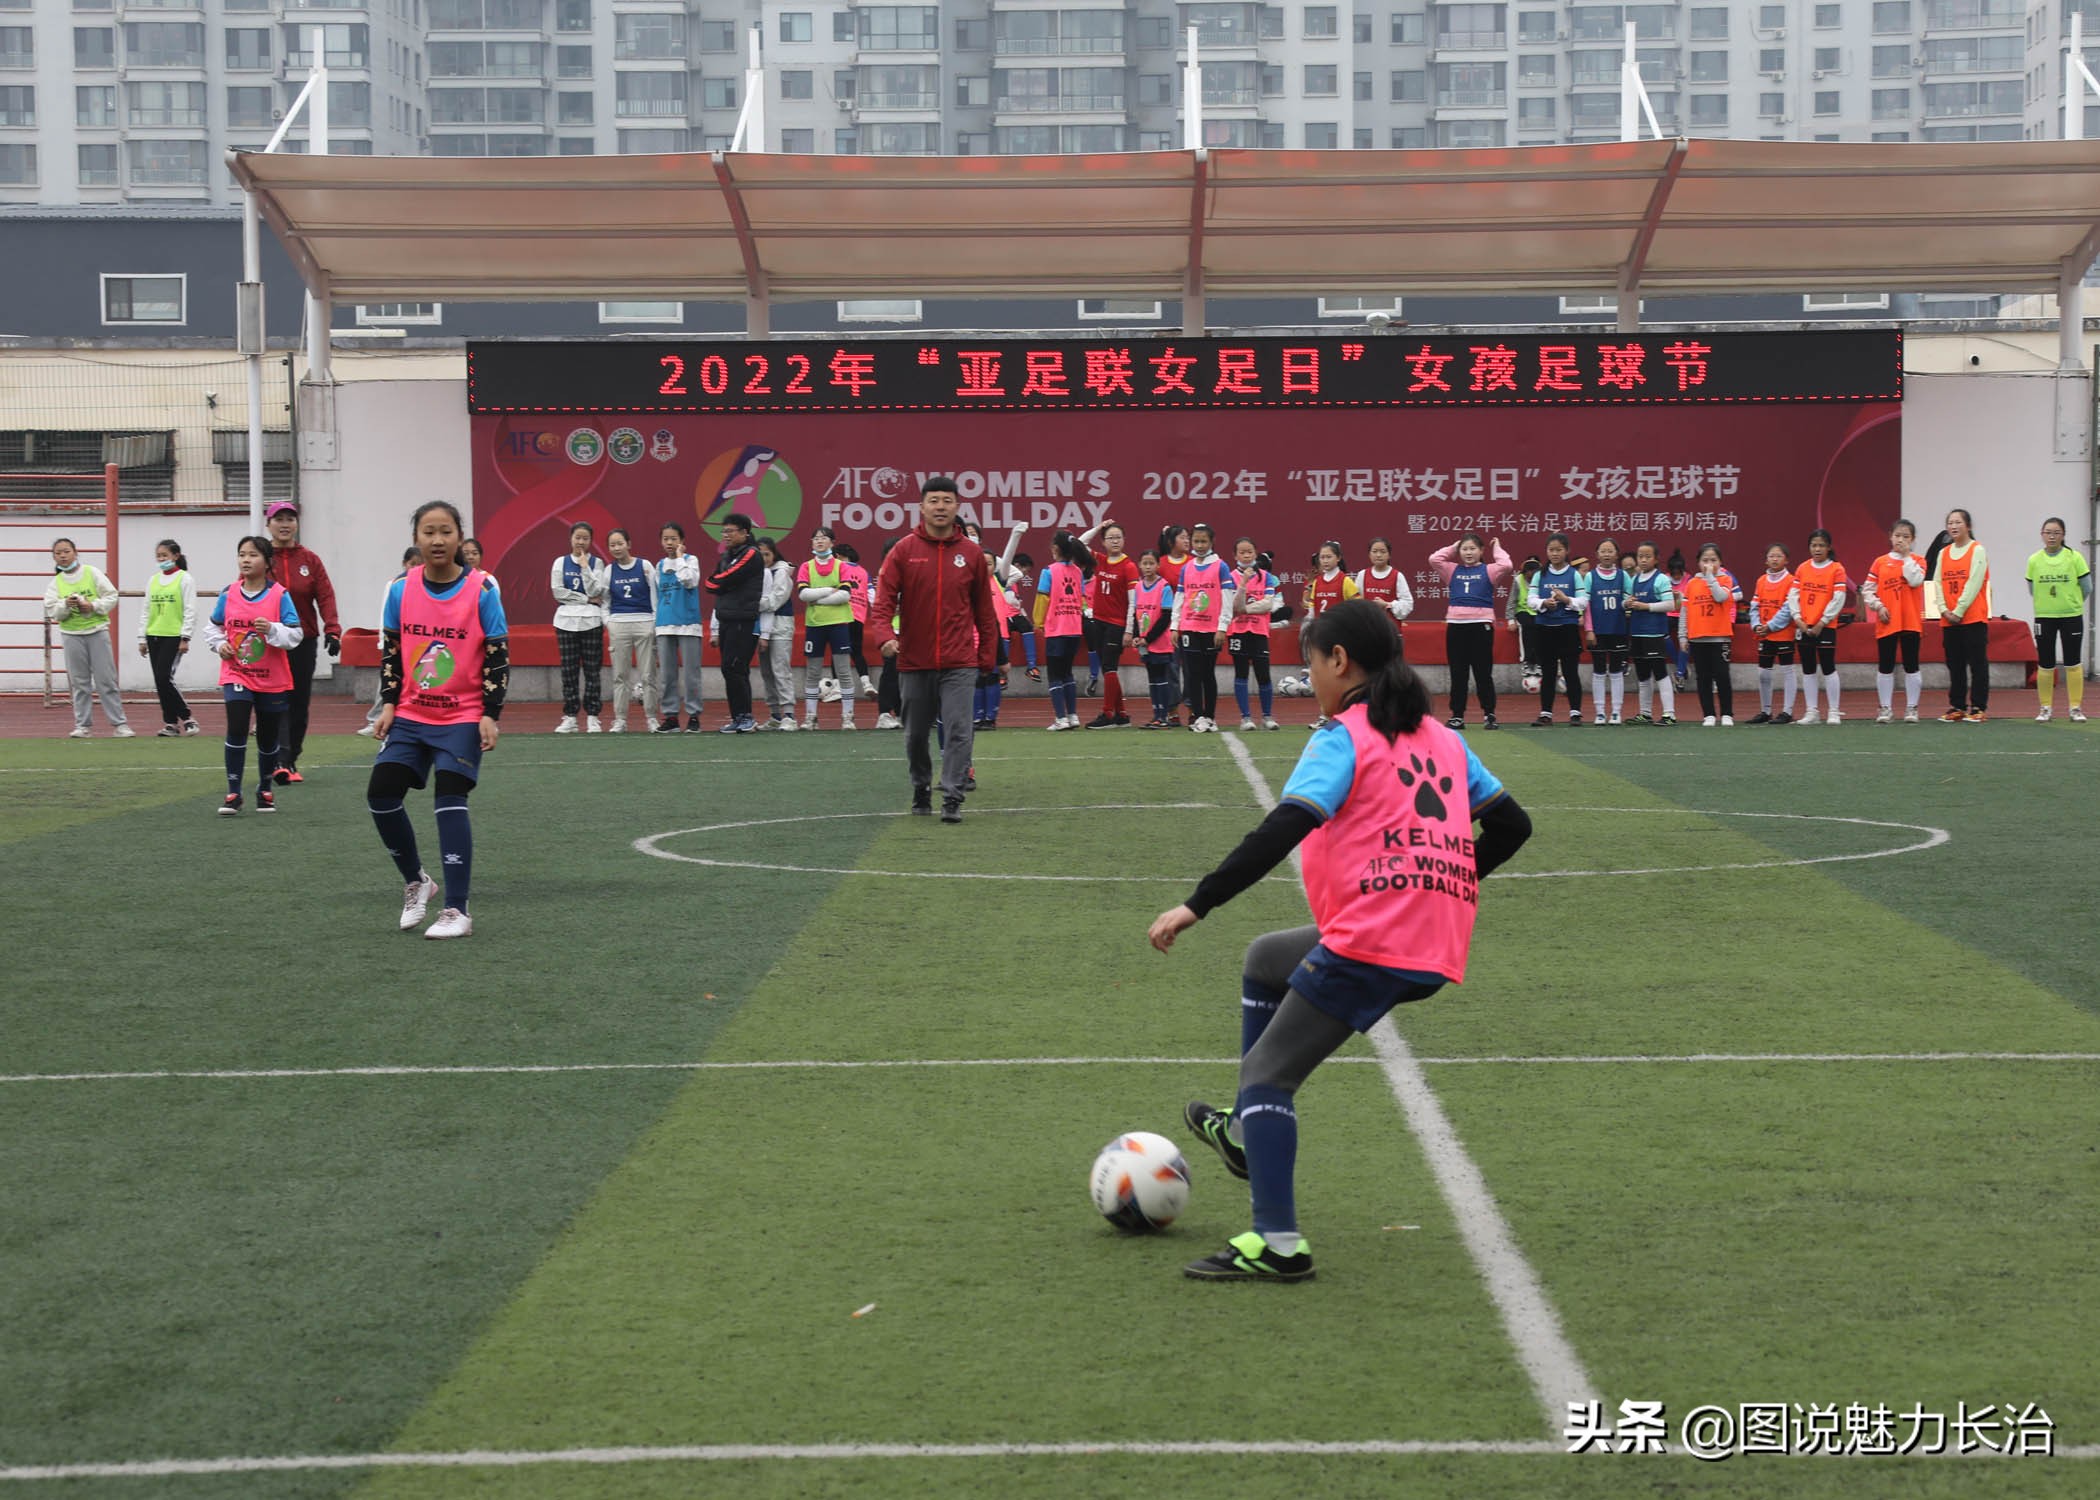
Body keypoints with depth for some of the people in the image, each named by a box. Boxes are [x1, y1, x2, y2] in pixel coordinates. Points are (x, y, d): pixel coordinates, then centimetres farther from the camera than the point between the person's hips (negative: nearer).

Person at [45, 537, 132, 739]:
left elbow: (112, 596, -2)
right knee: (79, 682, 4)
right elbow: (52, 611, -1)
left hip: (97, 631, -2)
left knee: (106, 680, -3)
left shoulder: (92, 572, 1)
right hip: (71, 635, 2)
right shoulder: (55, 582, 6)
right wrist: (66, 605, -18)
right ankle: (82, 725, 10)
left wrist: (93, 606, -14)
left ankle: (119, 723, -1)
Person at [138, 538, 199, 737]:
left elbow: (190, 610, -7)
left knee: (164, 678, -13)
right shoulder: (153, 580, 13)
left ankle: (186, 718, -2)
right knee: (159, 681, 5)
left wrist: (185, 638, -12)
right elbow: (146, 610, 16)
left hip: (174, 636, -6)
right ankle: (171, 723, 12)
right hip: (154, 636, 6)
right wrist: (142, 638, 12)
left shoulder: (184, 579, -4)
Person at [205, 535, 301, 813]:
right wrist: (220, 645, -4)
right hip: (236, 675, 0)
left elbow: (295, 633, -10)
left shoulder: (280, 595, -8)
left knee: (269, 738, 12)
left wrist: (272, 629, -27)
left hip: (272, 679, 0)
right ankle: (233, 793, -9)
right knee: (236, 729, -17)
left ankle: (265, 790, 33)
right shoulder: (228, 594, 0)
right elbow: (213, 627, 14)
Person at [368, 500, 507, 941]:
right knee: (381, 794, -4)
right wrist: (389, 705, 2)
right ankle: (415, 882, 20)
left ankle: (457, 910, -9)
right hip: (410, 715, 4)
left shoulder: (482, 589, -9)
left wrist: (490, 715, -11)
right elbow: (389, 651, 9)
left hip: (463, 717, -4)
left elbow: (498, 656, -6)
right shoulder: (401, 589, 0)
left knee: (449, 799, -14)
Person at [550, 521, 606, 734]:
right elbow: (558, 591, -2)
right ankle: (569, 718, 3)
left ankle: (592, 717, 1)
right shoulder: (560, 562, 8)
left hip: (591, 620, -1)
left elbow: (595, 592, -5)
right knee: (569, 671, 1)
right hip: (566, 620, 1)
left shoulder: (597, 563, 6)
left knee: (591, 670, -2)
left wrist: (585, 566, -9)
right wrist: (586, 599, -7)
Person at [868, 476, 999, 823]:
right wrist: (884, 636, -23)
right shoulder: (904, 551, 0)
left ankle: (952, 798, -9)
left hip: (959, 663, -1)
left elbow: (984, 610, 7)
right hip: (915, 661, 1)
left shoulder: (972, 553, 3)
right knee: (915, 735, 12)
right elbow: (883, 600, -6)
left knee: (959, 729, -11)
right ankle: (921, 791, 31)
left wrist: (986, 658, 6)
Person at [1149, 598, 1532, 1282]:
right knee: (1265, 958, 29)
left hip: (1369, 944, -9)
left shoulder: (1343, 738, -5)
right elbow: (1511, 824, 18)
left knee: (1266, 1073, -1)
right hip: (1437, 947, 9)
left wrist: (1196, 905, -17)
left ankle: (1278, 1244, -11)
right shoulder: (1442, 739, 17)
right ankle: (1248, 1132, 30)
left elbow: (1281, 831, -18)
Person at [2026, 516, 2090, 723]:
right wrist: (2049, 602, 12)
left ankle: (2076, 708, 8)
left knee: (2073, 664, 1)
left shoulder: (2074, 558, -6)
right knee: (2045, 665, 4)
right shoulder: (2034, 561, -1)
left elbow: (2087, 588, 2)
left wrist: (2070, 602, 12)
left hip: (2071, 617, -1)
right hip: (2044, 618, 1)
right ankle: (2046, 708, 14)